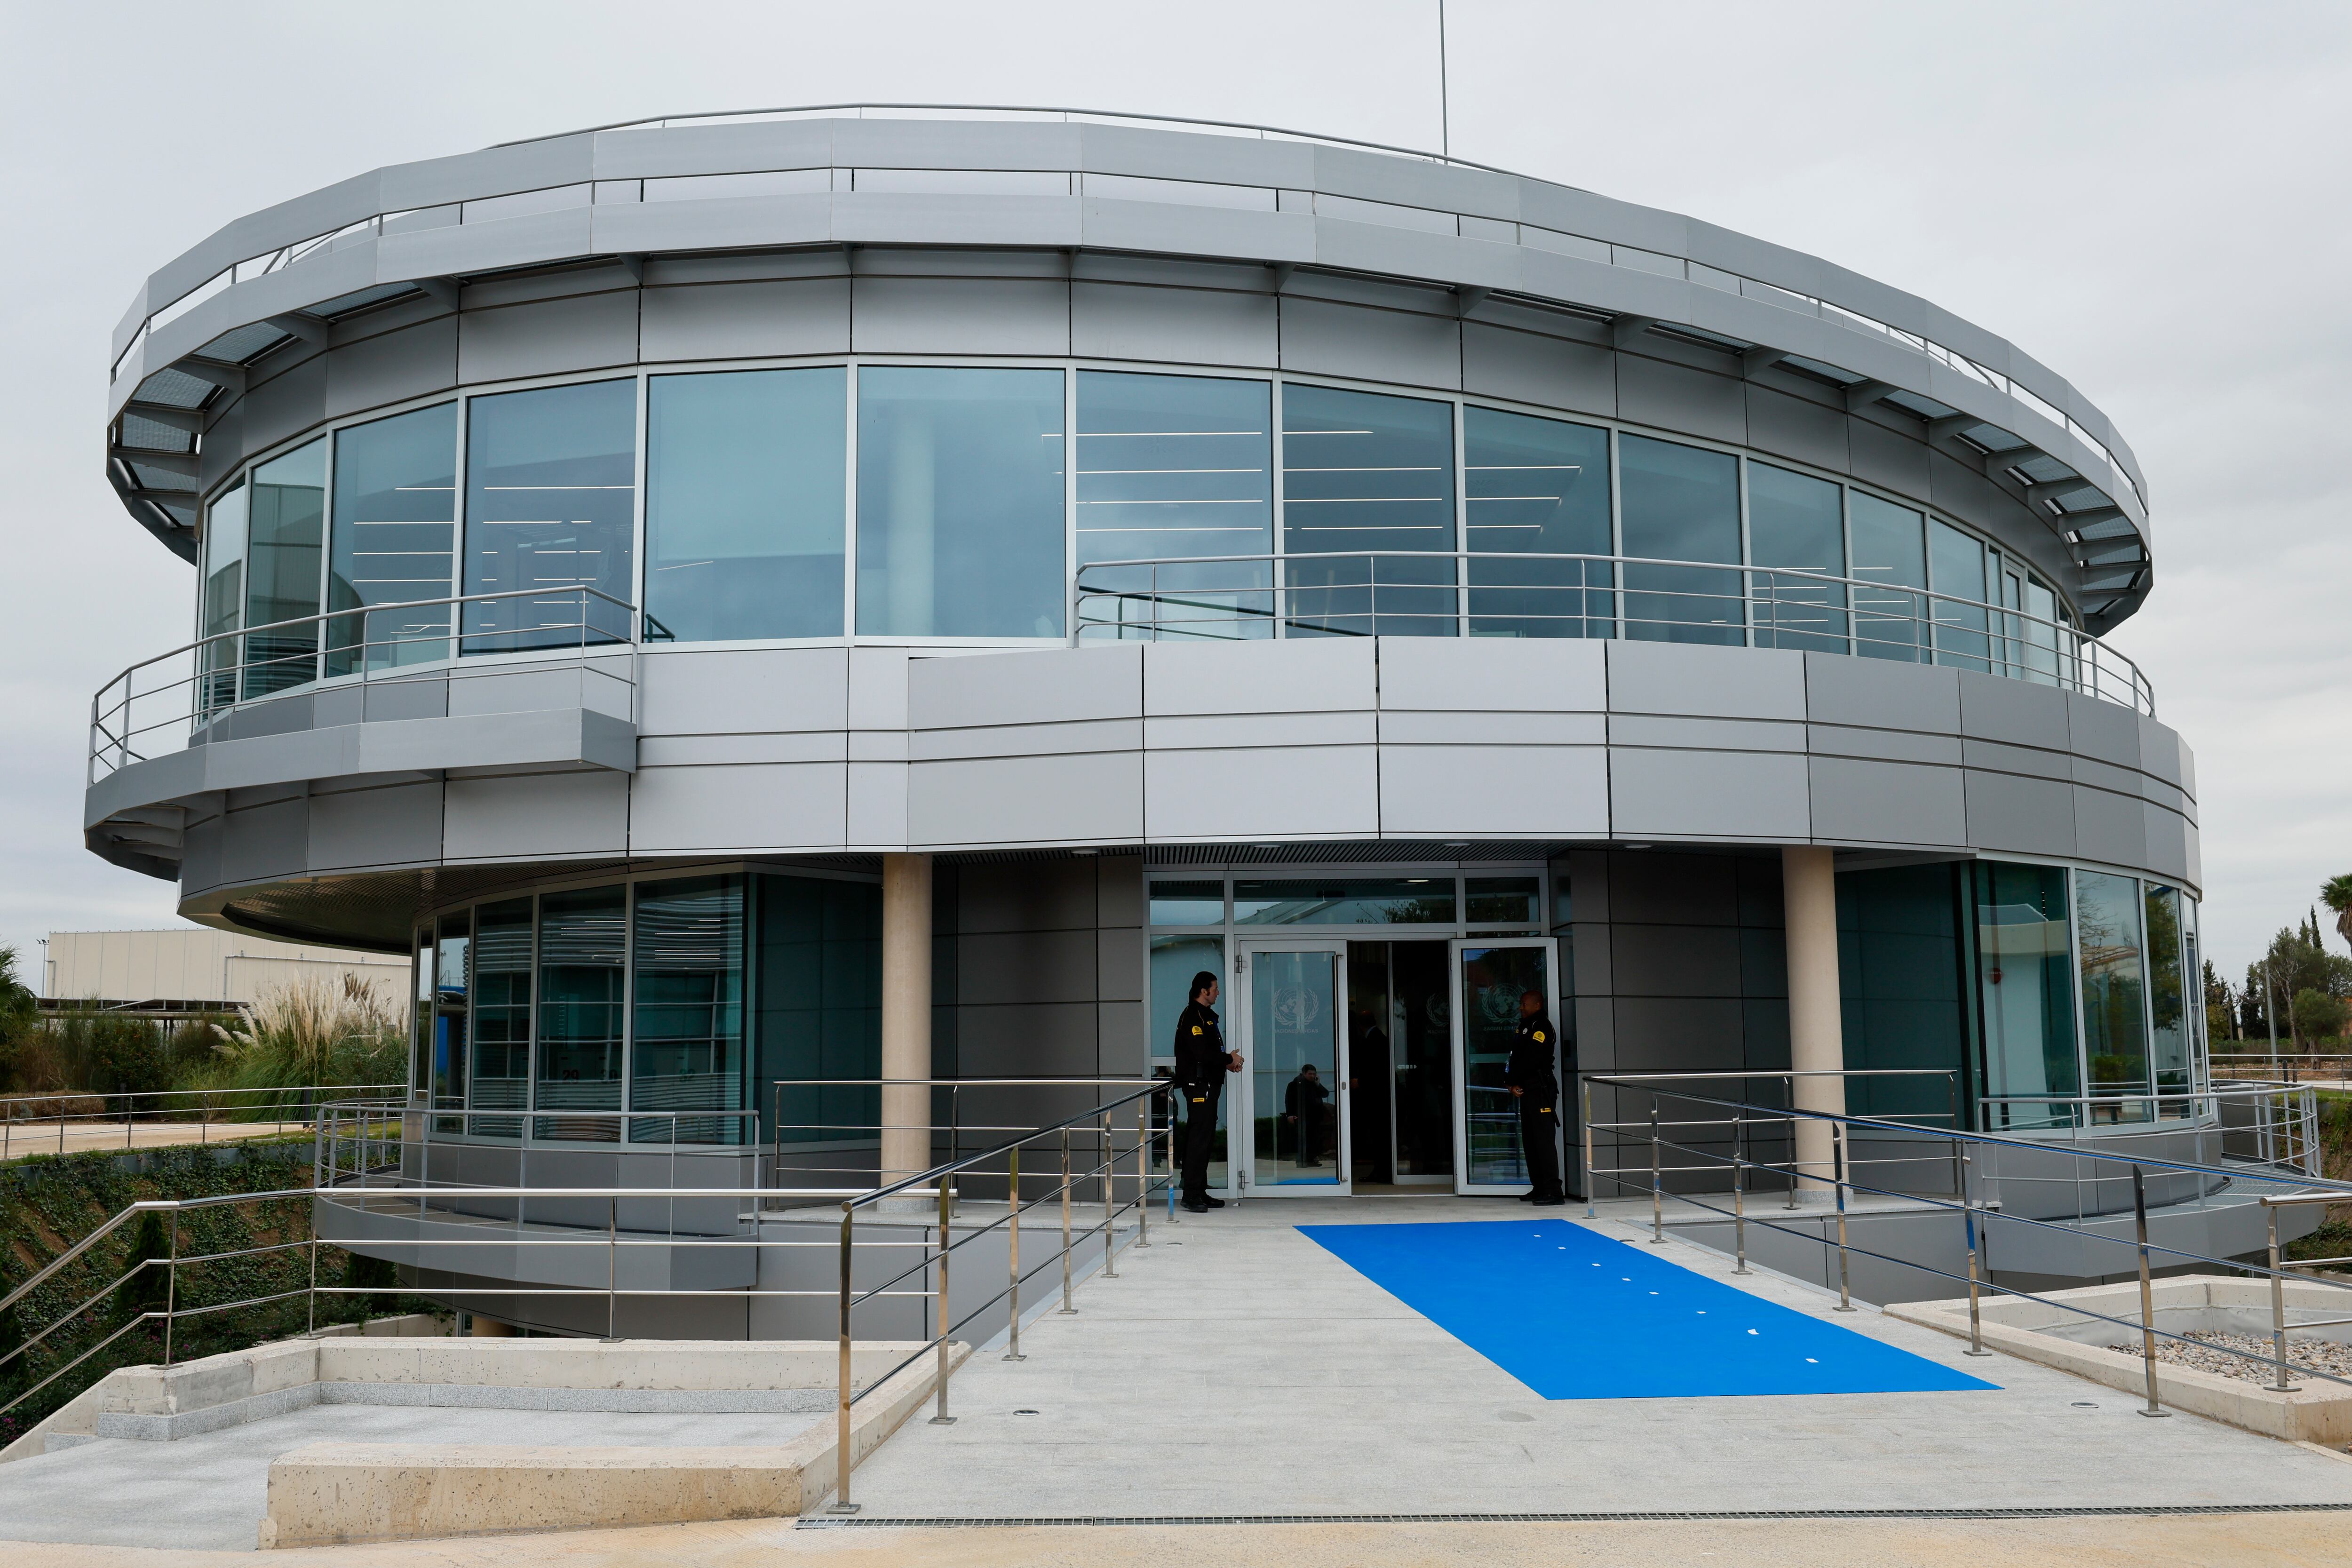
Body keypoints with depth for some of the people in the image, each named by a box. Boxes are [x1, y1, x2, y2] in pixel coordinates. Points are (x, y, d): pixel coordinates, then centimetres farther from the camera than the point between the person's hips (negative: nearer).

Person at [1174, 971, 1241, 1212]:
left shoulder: (1206, 1016, 20)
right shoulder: (1192, 1016, -13)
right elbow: (1202, 1054, -22)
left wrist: (1227, 1063, 6)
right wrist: (1229, 1059, -10)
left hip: (1208, 1085, 10)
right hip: (1198, 1085, -10)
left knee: (1204, 1138, 12)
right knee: (1199, 1138, -10)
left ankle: (1200, 1192, 17)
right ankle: (1192, 1195, -10)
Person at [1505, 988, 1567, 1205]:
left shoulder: (1542, 1027, -9)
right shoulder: (1525, 1027, 20)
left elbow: (1531, 1059, -17)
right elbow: (1515, 1058, 15)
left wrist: (1514, 1082, -7)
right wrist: (1512, 1084, 0)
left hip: (1541, 1091, -10)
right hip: (1526, 1091, 10)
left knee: (1543, 1139, -12)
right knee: (1529, 1140, 12)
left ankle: (1553, 1191, -14)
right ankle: (1539, 1188, 18)